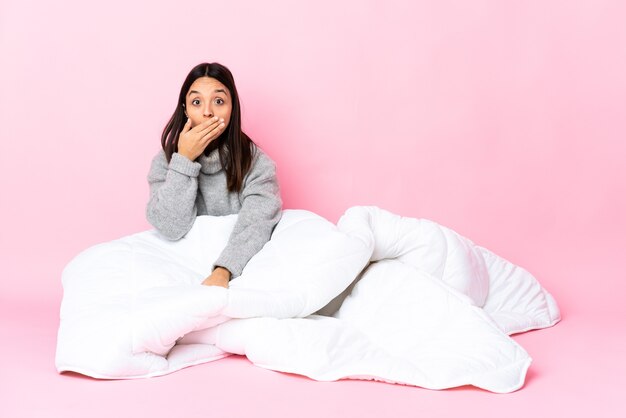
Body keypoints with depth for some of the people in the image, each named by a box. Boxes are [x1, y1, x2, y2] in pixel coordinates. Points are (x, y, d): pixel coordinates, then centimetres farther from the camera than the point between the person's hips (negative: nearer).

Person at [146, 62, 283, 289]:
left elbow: (255, 225, -20)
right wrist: (184, 160, -18)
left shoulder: (256, 162, -8)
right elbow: (171, 228, -13)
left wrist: (222, 272, -35)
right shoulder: (165, 160, -2)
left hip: (242, 266, -1)